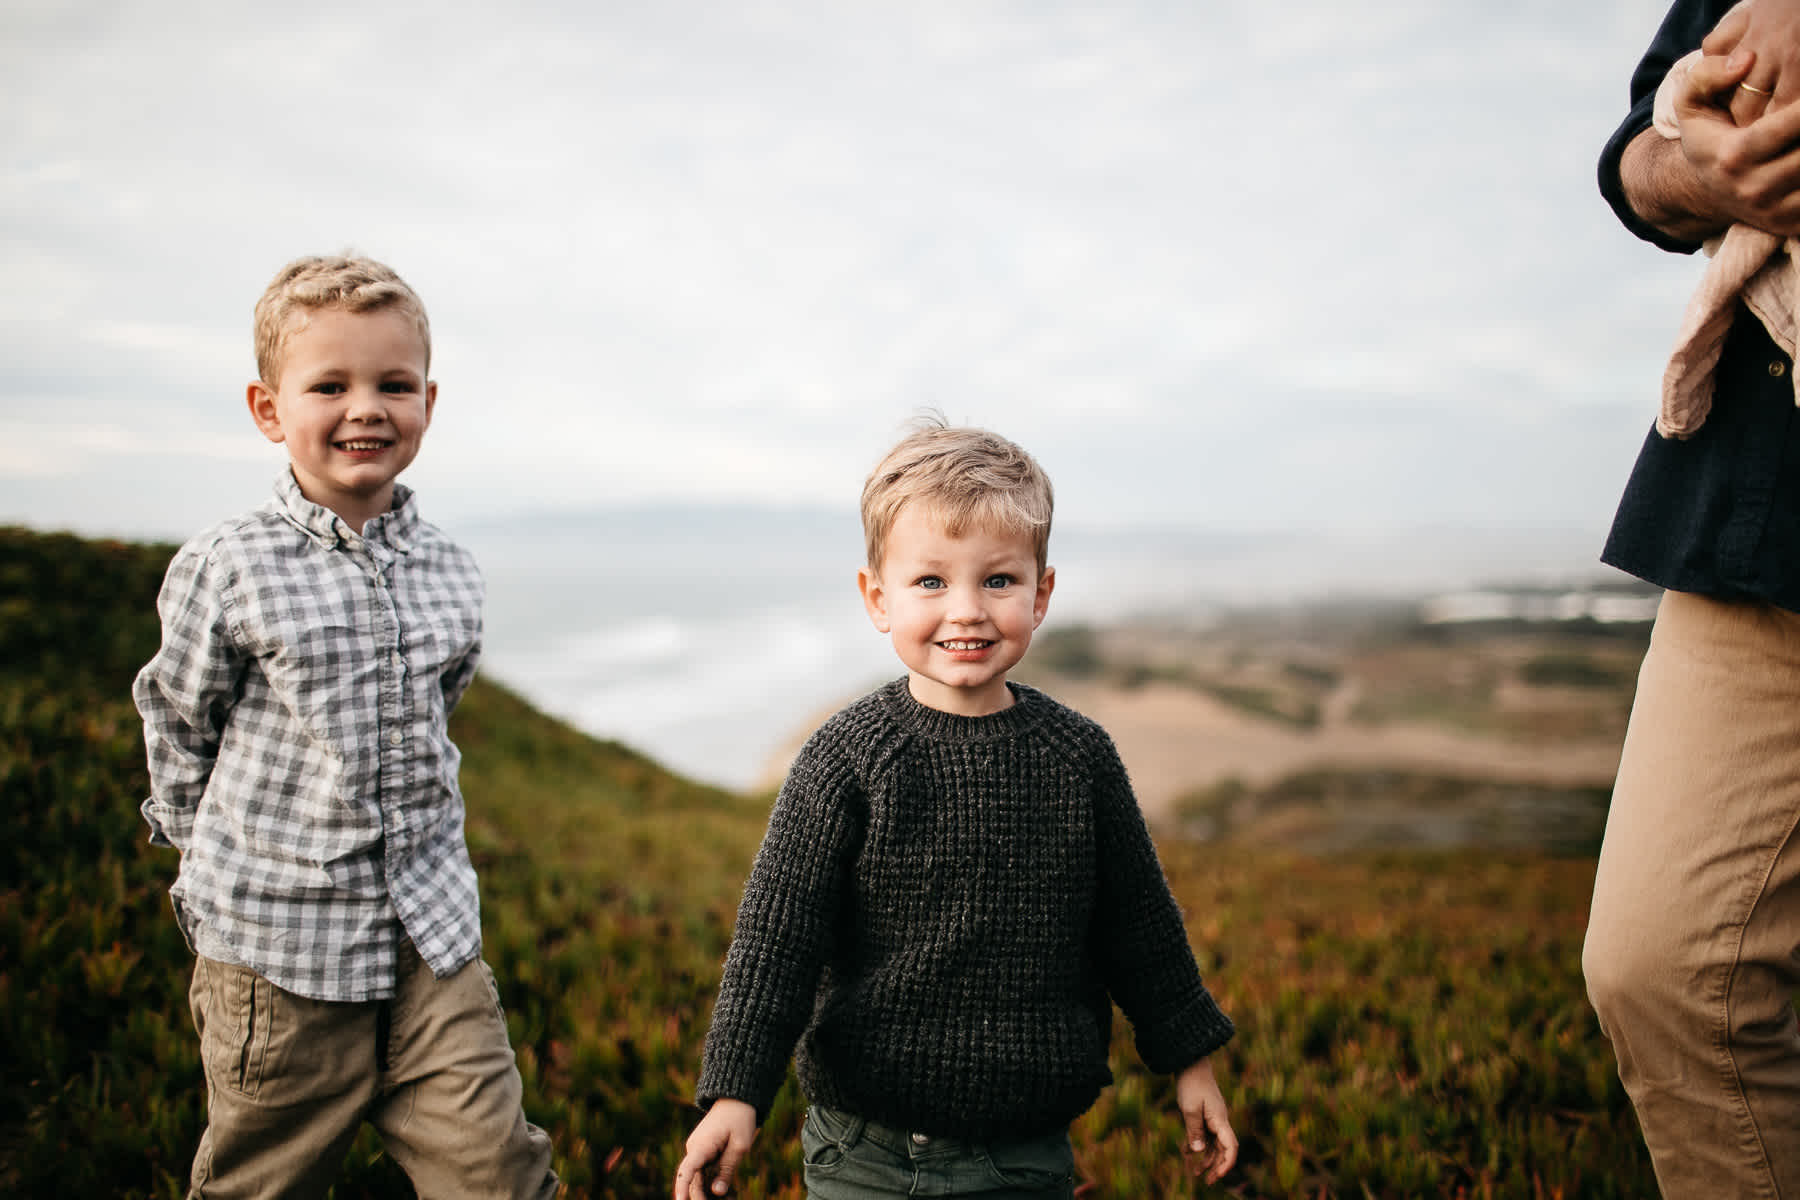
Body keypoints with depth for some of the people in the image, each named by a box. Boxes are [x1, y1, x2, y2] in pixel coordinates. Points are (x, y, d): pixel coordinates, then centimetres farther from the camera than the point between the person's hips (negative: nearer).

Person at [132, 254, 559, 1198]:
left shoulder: (448, 572, 3)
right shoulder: (225, 571, -10)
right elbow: (177, 724, 3)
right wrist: (221, 866, 7)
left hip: (433, 940, 3)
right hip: (277, 952, -3)